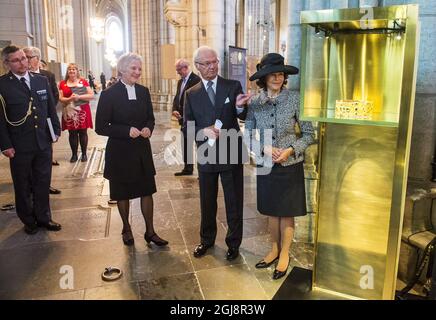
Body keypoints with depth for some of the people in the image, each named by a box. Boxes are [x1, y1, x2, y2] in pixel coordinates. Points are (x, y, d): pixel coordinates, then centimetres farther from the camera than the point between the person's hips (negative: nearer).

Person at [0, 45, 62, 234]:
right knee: (23, 186, 12)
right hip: (19, 147, -3)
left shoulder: (42, 80, 5)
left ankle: (43, 217, 30)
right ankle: (28, 221, 29)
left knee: (43, 183, 14)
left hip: (44, 143, 3)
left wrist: (56, 130, 7)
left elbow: (51, 108, 11)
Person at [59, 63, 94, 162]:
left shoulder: (83, 81, 2)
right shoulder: (63, 83, 7)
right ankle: (74, 154, 14)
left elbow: (92, 96, -4)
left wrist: (79, 96, -16)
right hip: (70, 112, 1)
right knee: (72, 133, 4)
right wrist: (69, 99, -17)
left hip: (83, 111, -1)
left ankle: (84, 154, 13)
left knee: (83, 132, 3)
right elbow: (60, 98, 3)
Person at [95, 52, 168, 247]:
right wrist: (127, 131, -22)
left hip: (142, 150, 4)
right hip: (120, 152, -4)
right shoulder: (109, 94, -10)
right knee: (123, 193, 12)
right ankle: (126, 229, 34)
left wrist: (148, 128, -10)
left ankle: (150, 231, 23)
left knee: (147, 190, 8)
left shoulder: (144, 92, 4)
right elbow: (100, 127, -11)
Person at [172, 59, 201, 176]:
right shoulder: (180, 81, 15)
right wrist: (175, 110, -3)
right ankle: (187, 168, 25)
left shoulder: (196, 80, -12)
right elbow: (177, 98, 16)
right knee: (185, 144, 14)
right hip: (184, 119, 9)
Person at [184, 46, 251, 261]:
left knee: (234, 201, 9)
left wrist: (240, 107, -27)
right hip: (205, 155, 2)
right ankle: (207, 239, 38)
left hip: (231, 154, -2)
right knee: (207, 202, 17)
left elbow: (245, 118, -5)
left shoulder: (233, 86, -2)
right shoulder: (191, 94, 3)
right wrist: (204, 131, -18)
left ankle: (233, 243, 29)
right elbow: (188, 127, 2)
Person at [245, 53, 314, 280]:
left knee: (286, 213, 10)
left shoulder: (295, 99, -10)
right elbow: (248, 135, 1)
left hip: (290, 166, -2)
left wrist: (291, 150, -19)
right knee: (271, 211, 16)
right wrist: (264, 148, -15)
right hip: (265, 166, 3)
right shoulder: (254, 102, -3)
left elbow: (309, 134, -5)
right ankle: (275, 249, 36)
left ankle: (284, 254, 30)